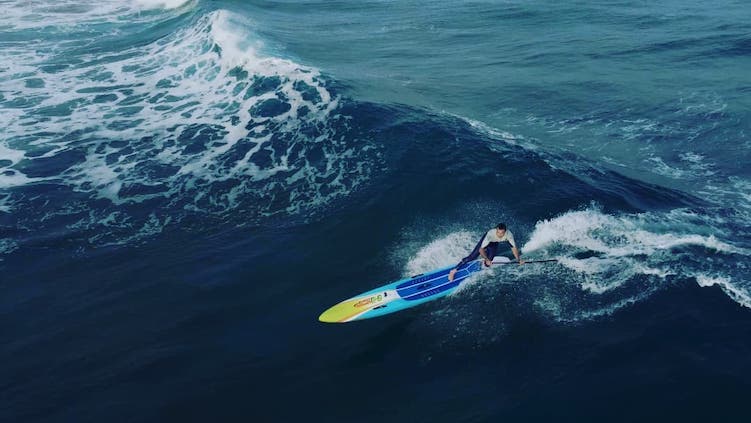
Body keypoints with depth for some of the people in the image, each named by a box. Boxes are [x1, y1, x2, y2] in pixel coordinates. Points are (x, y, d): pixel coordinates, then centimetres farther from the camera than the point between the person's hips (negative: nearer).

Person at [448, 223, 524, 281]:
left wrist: (518, 260, -26)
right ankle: (454, 270, -7)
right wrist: (486, 259, -50)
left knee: (489, 263, -7)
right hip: (486, 241, -3)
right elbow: (481, 249, -41)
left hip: (494, 244, 3)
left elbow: (514, 247, -22)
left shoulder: (509, 234, -35)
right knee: (472, 257, -11)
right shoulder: (490, 234, -43)